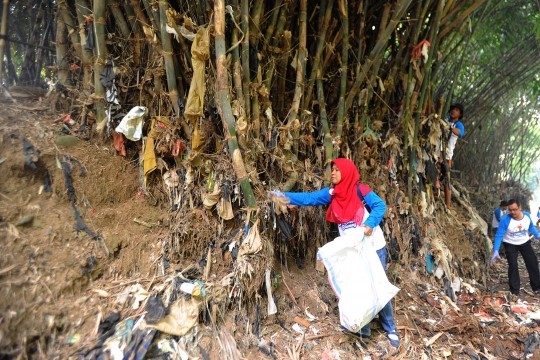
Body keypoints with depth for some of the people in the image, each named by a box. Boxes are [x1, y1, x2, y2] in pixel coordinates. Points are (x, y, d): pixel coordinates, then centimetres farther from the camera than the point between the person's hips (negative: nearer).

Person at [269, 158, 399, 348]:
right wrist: (283, 196, -15)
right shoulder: (331, 193, -1)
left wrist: (370, 224, -32)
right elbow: (308, 198, -6)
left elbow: (380, 205, -16)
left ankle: (390, 329, 23)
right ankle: (362, 327, 29)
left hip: (373, 247, -4)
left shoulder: (359, 190, -11)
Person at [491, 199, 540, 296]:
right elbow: (499, 236, -27)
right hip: (510, 245, -4)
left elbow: (531, 227, 7)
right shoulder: (505, 220, -29)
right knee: (513, 265, -9)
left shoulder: (527, 215, -16)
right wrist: (496, 251, -36)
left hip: (525, 243, 4)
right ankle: (514, 291, 2)